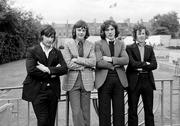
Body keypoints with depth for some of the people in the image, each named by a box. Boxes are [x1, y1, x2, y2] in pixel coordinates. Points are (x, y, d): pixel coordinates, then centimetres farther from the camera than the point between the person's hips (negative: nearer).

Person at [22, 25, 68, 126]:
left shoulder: (57, 52, 12)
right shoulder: (32, 51, 1)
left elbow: (64, 68, -2)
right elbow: (31, 70, -14)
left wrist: (48, 69, -15)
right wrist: (51, 74, -10)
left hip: (53, 91, 4)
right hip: (38, 92, -3)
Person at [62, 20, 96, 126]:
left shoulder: (91, 45, 9)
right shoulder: (68, 45, 4)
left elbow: (93, 62, -4)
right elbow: (68, 64, -6)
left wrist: (77, 59, -10)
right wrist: (85, 64, -7)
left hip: (86, 81, 2)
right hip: (72, 81, -1)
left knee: (86, 111, 8)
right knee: (76, 112, -5)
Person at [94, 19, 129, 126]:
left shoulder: (121, 44, 13)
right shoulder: (98, 44, 3)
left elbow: (126, 60, -2)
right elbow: (98, 62, -11)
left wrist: (111, 59, -12)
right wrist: (116, 64, -7)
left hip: (119, 79, 3)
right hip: (104, 79, -2)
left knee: (119, 110, 7)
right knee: (104, 111, 4)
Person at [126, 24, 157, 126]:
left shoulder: (150, 49, 12)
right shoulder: (130, 48, 0)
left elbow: (154, 65, -1)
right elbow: (132, 63, -14)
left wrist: (141, 67, -11)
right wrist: (146, 64, -6)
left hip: (148, 81, 3)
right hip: (134, 82, -3)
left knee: (149, 110, 8)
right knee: (132, 110, 5)